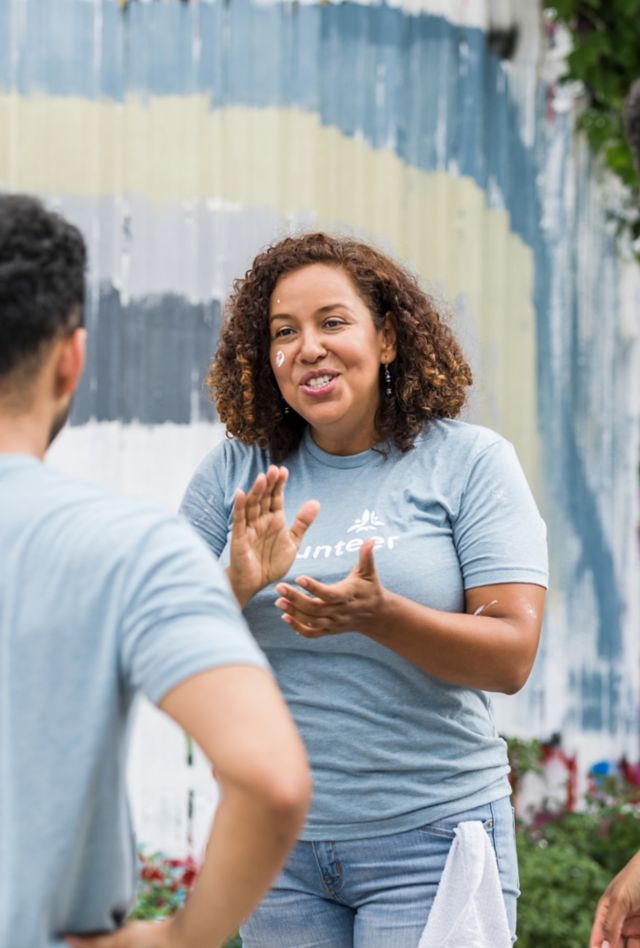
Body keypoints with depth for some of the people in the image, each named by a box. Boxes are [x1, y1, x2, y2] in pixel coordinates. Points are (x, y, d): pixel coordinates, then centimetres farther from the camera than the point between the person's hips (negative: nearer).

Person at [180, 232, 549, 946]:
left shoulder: (470, 462, -2)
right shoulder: (234, 472, 5)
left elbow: (512, 657, -10)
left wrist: (377, 615, -26)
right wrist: (236, 588, -18)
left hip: (427, 837, -3)